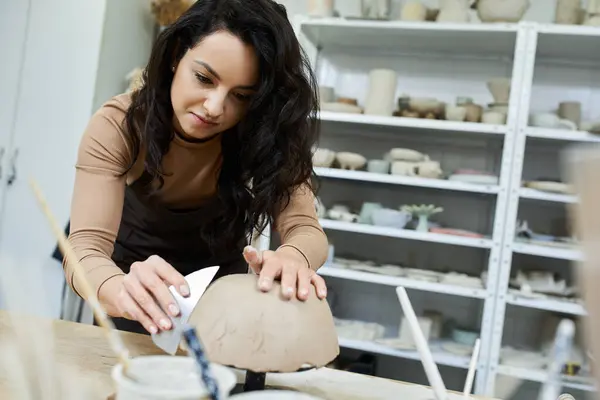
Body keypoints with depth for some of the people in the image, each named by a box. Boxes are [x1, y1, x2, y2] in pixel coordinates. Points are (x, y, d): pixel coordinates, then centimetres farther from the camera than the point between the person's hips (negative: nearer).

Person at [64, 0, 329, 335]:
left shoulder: (265, 137, -21)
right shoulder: (117, 126, -23)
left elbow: (306, 229, -28)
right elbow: (86, 246, -31)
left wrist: (291, 258, -52)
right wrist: (123, 290, -53)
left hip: (222, 295, 2)